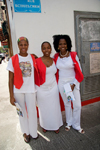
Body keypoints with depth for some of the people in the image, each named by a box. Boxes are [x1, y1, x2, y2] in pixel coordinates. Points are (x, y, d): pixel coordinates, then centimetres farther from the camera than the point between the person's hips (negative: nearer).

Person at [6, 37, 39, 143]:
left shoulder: (32, 58, 2)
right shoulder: (13, 59, -5)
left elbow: (36, 74, 8)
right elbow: (11, 79, -4)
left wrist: (37, 88, 4)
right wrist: (11, 96, -5)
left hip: (30, 89, 1)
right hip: (18, 90, -1)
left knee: (32, 111, 10)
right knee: (22, 111, 14)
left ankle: (33, 132, 36)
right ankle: (26, 132, 38)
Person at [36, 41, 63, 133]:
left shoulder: (54, 61, 2)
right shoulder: (37, 61, -11)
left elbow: (55, 73, 10)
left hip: (53, 88, 3)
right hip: (42, 89, -2)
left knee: (54, 107, 14)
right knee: (44, 108, 14)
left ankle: (55, 125, 39)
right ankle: (45, 125, 41)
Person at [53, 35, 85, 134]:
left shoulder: (73, 55, -8)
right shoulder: (56, 57, -1)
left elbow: (79, 71, -5)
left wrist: (73, 84, -11)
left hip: (73, 83, -1)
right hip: (62, 84, 2)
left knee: (77, 105, 5)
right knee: (67, 104, 17)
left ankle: (76, 125, 29)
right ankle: (69, 123, 38)